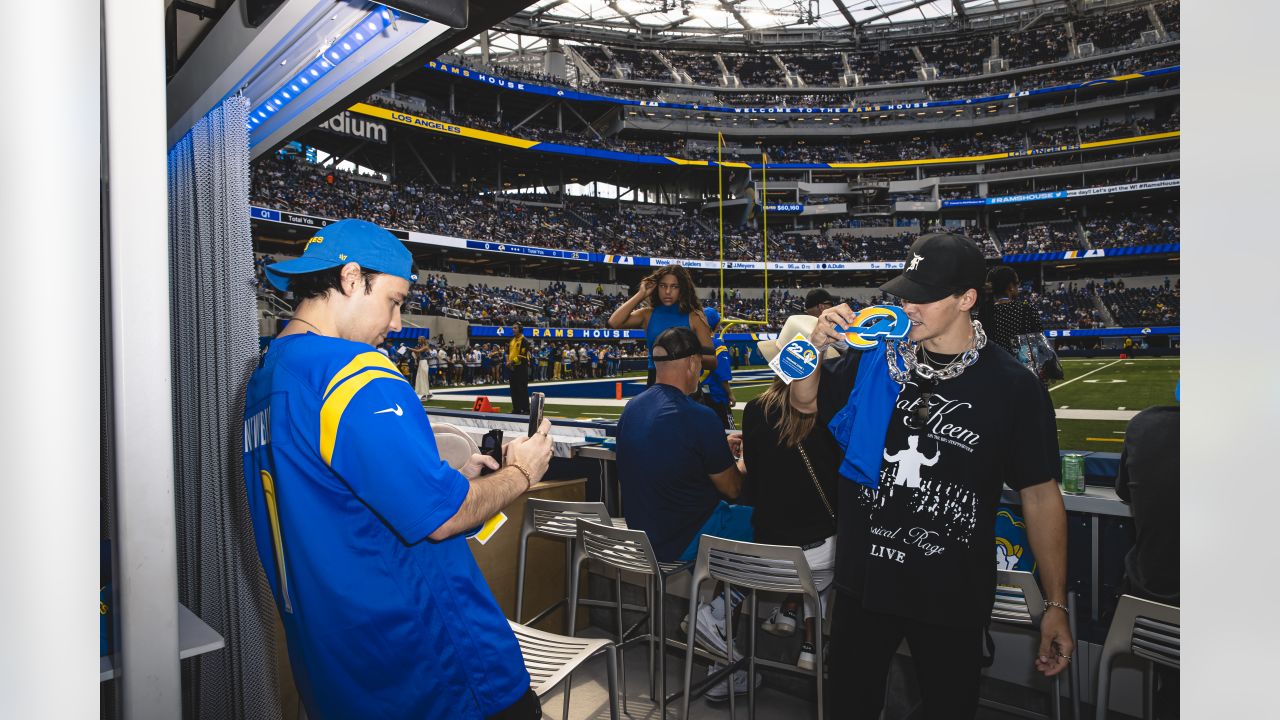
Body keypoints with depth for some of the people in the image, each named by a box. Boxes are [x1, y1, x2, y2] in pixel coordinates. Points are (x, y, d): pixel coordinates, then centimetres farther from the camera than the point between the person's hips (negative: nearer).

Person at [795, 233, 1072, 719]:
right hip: (864, 581, 2)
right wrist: (816, 347, -11)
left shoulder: (1013, 386, -10)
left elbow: (1041, 495, -4)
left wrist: (1056, 606, -3)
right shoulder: (876, 360, -4)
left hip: (954, 595, -2)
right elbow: (806, 402, 10)